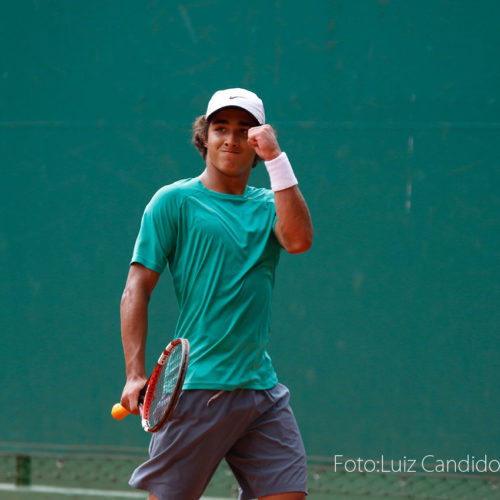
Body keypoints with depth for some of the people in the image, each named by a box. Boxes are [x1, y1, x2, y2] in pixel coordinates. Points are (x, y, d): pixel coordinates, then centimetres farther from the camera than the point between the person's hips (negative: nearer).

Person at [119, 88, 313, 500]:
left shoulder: (268, 204, 13)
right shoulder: (175, 201, 2)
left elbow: (299, 240, -10)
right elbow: (136, 291, -1)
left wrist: (276, 158, -12)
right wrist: (135, 374, -11)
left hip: (261, 385, 4)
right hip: (197, 386, -4)